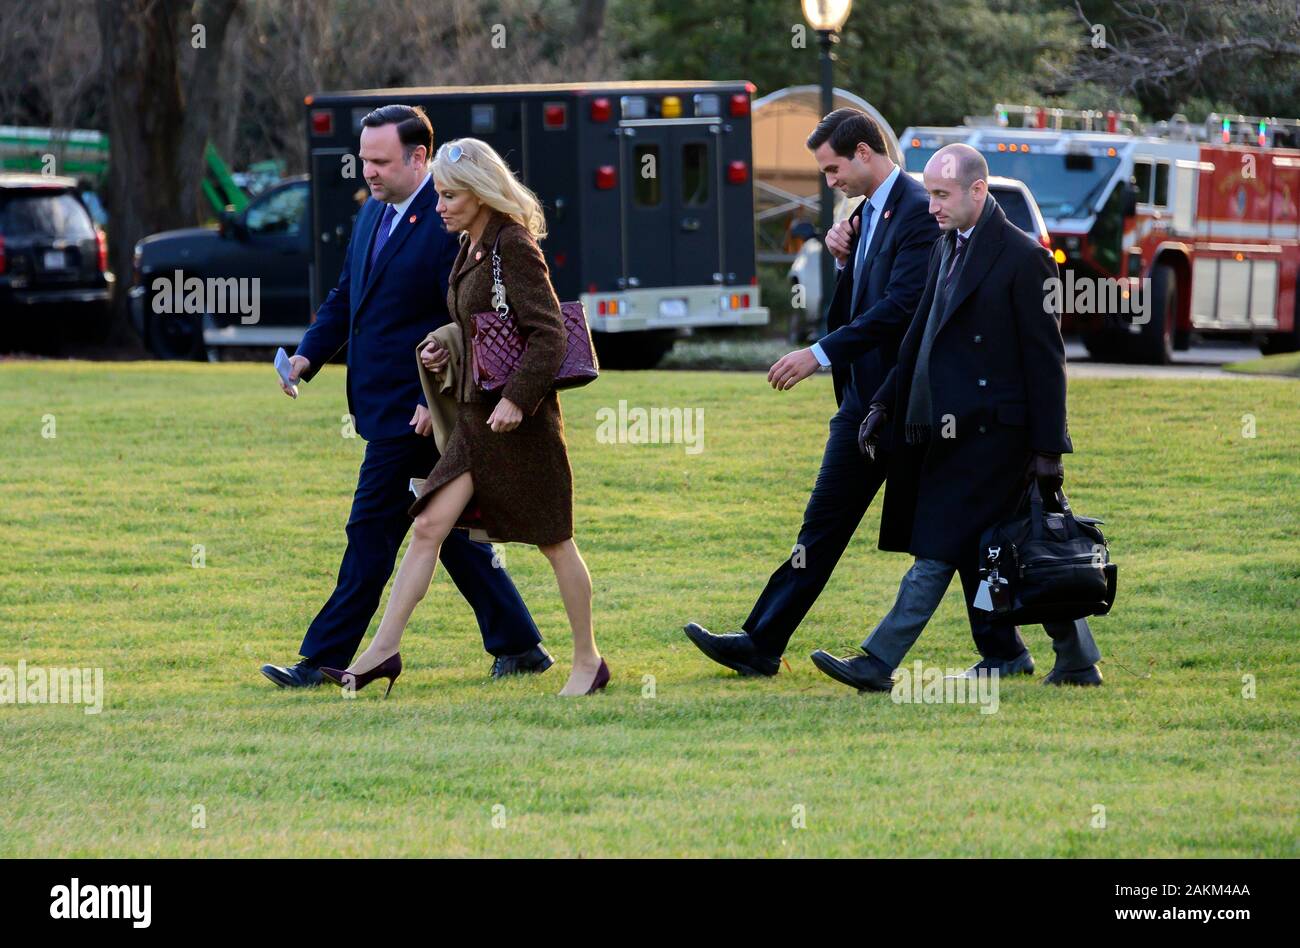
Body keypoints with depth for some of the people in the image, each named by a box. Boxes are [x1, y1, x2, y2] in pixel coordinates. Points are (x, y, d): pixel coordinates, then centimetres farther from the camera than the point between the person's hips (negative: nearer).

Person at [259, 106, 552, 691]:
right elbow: (345, 297, 19)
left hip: (415, 411, -9)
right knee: (450, 532, 12)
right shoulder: (372, 214, 13)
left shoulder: (453, 223, -15)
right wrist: (309, 355, 3)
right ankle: (518, 645, 17)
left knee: (374, 530, -6)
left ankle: (325, 659, -2)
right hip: (386, 407, 9)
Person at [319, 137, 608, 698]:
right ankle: (382, 651, -1)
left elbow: (549, 335, -19)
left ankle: (588, 662, 15)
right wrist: (443, 352, 7)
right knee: (428, 527, 0)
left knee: (554, 542, 3)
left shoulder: (513, 247, -14)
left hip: (520, 418, -8)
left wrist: (517, 398, -24)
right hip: (475, 414, 8)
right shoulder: (470, 249, 12)